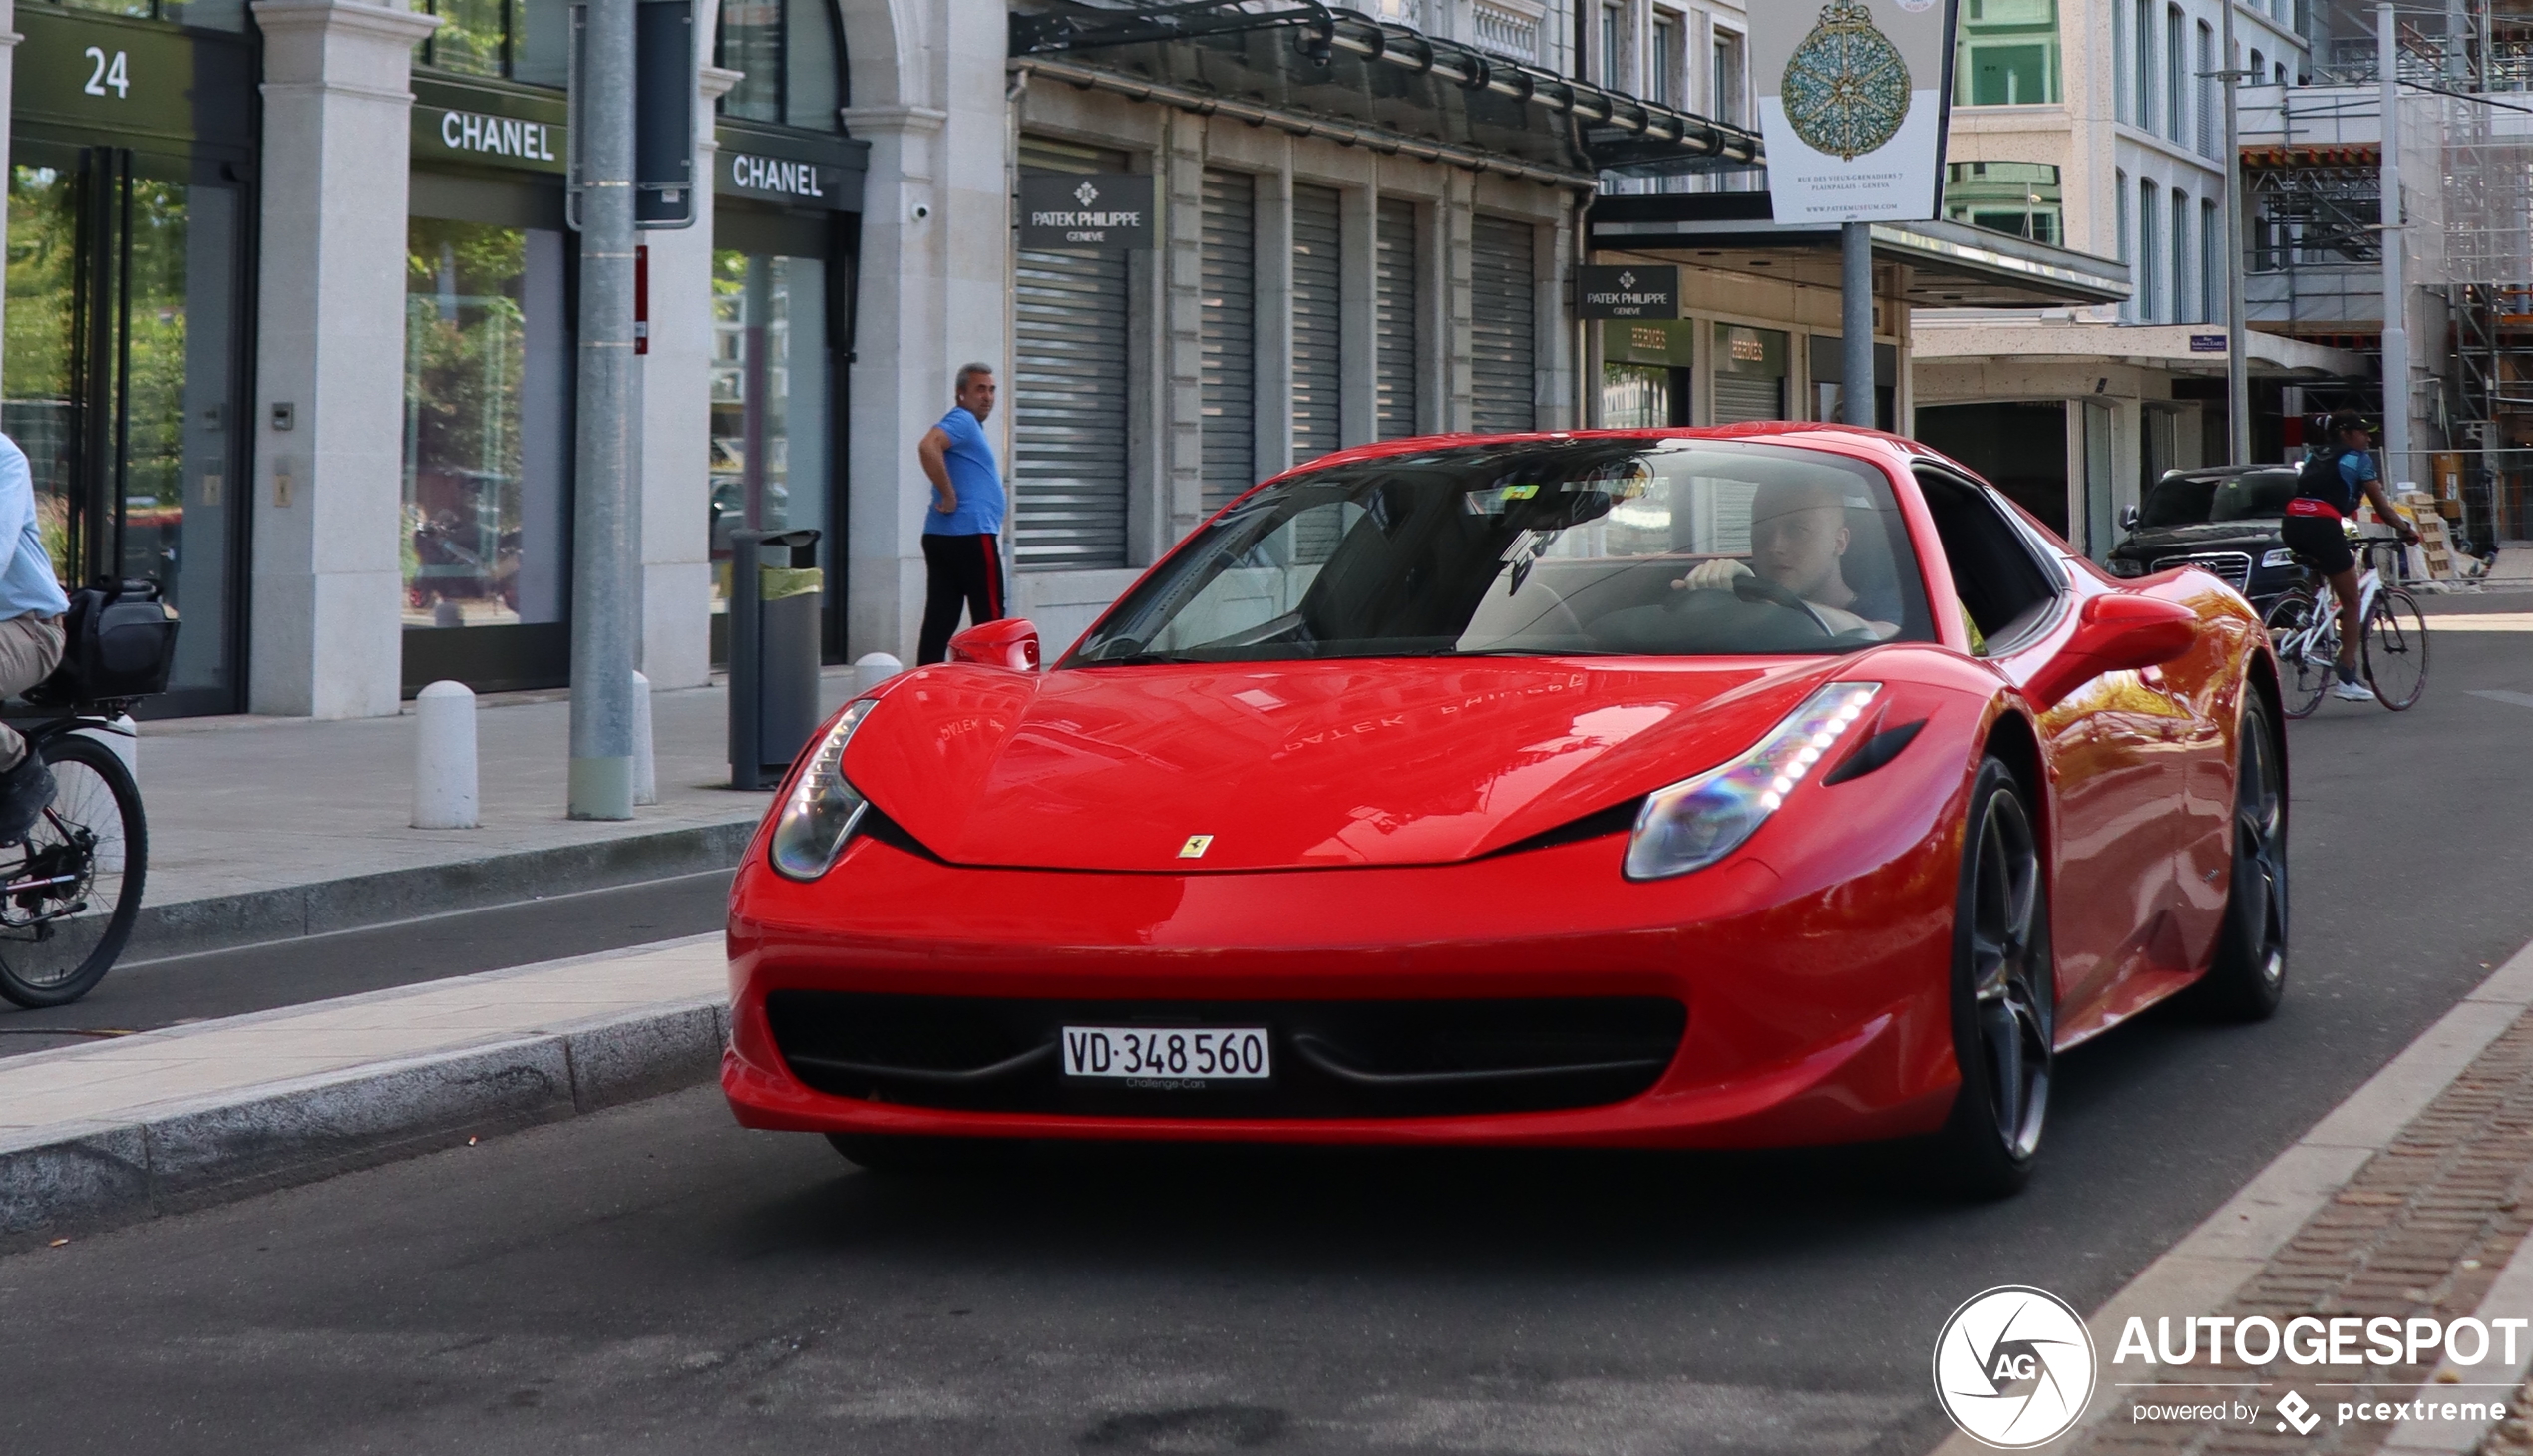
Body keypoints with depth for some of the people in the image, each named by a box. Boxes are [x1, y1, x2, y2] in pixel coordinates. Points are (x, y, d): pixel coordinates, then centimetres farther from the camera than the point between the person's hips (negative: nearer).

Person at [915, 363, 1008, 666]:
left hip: (942, 537, 10)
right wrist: (949, 496, -22)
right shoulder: (963, 420, -9)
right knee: (988, 620, -4)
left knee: (940, 620, 4)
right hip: (971, 535, -10)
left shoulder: (969, 425, 22)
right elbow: (928, 447, -28)